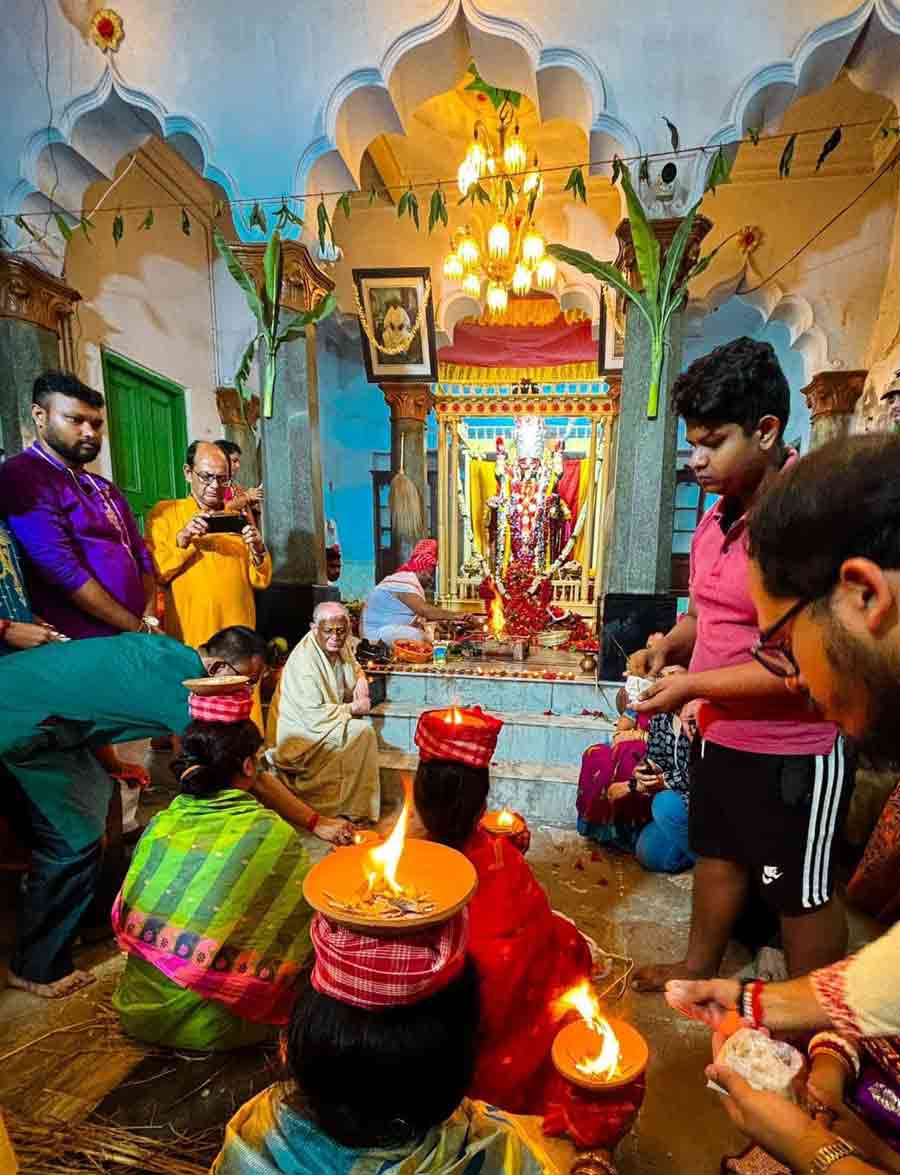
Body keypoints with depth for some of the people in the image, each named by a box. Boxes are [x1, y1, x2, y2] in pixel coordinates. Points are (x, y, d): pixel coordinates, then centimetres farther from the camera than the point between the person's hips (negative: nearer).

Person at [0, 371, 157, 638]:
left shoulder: (104, 488, 15)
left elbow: (141, 556, 12)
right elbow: (64, 573, -19)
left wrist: (149, 621, -5)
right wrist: (139, 629, -14)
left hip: (132, 639, 7)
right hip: (82, 645, -7)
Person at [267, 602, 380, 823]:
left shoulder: (339, 646, -1)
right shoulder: (304, 660, -25)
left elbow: (355, 669, 22)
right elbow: (314, 716, -28)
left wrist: (361, 684, 0)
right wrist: (353, 708, -18)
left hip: (326, 721, 9)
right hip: (300, 735, -9)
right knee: (362, 731, -20)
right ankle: (355, 811, -10)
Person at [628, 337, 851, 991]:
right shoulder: (718, 518, 4)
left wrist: (693, 685, -22)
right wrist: (669, 646, -2)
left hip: (793, 752, -8)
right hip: (721, 737, 8)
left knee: (802, 894, 14)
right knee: (717, 855, 25)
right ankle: (700, 968, 49)